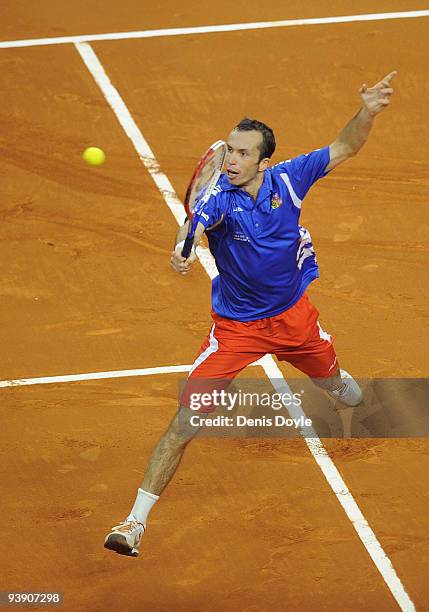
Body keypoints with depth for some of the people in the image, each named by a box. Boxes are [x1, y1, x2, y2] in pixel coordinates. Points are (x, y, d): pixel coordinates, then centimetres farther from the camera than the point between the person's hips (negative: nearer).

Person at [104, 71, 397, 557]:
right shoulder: (220, 196, -24)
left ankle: (352, 399, 71)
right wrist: (182, 249, -69)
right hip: (235, 328, -4)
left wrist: (368, 112, -20)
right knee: (184, 424, -12)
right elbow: (196, 225, -46)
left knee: (335, 384, 30)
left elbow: (345, 148, -2)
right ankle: (136, 522, -8)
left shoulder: (287, 180, -13)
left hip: (293, 315, 4)